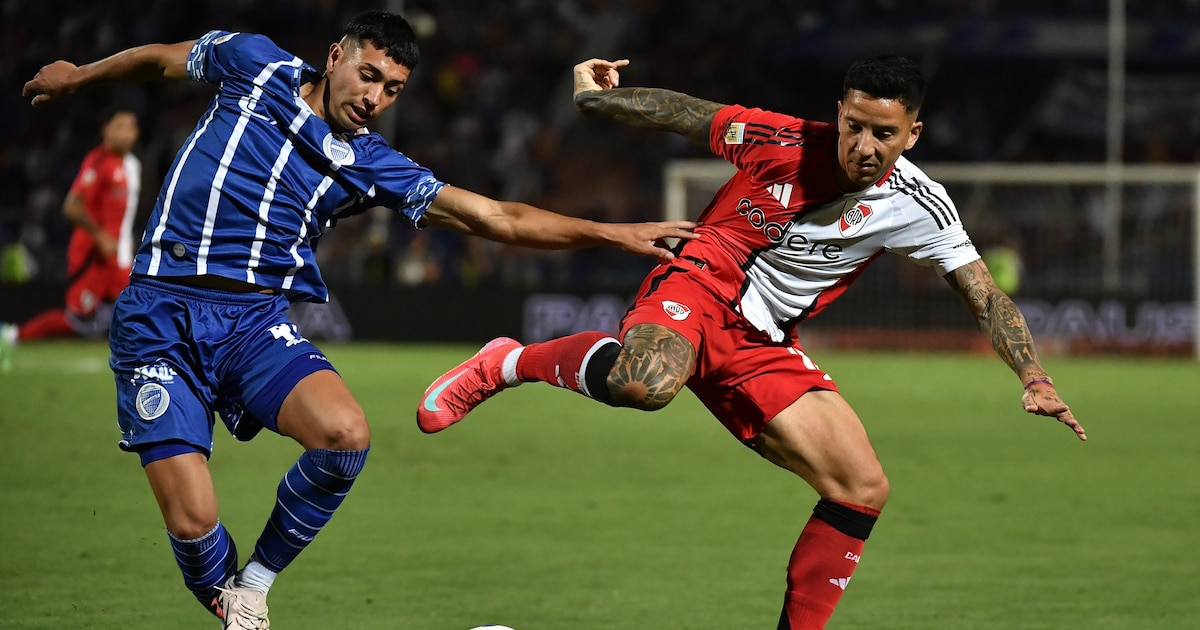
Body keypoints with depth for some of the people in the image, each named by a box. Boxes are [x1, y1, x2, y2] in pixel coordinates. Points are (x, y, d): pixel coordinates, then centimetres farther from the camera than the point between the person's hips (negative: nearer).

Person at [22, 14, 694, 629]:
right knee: (192, 519, -17)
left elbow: (493, 217, 3)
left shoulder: (373, 166, 6)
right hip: (159, 311, -2)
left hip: (256, 318, 2)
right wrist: (79, 74, 36)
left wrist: (610, 232, -4)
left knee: (346, 435, -27)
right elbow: (165, 58, 22)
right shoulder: (254, 63, 2)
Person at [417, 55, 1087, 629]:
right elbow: (681, 114, 2)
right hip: (698, 292, -5)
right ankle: (509, 364, -14)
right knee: (645, 384, -41)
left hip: (765, 349, 5)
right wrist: (593, 97, 8)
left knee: (864, 488, -6)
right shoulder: (784, 142, -12)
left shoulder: (919, 206, -4)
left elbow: (986, 296, 0)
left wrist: (1034, 376, -11)